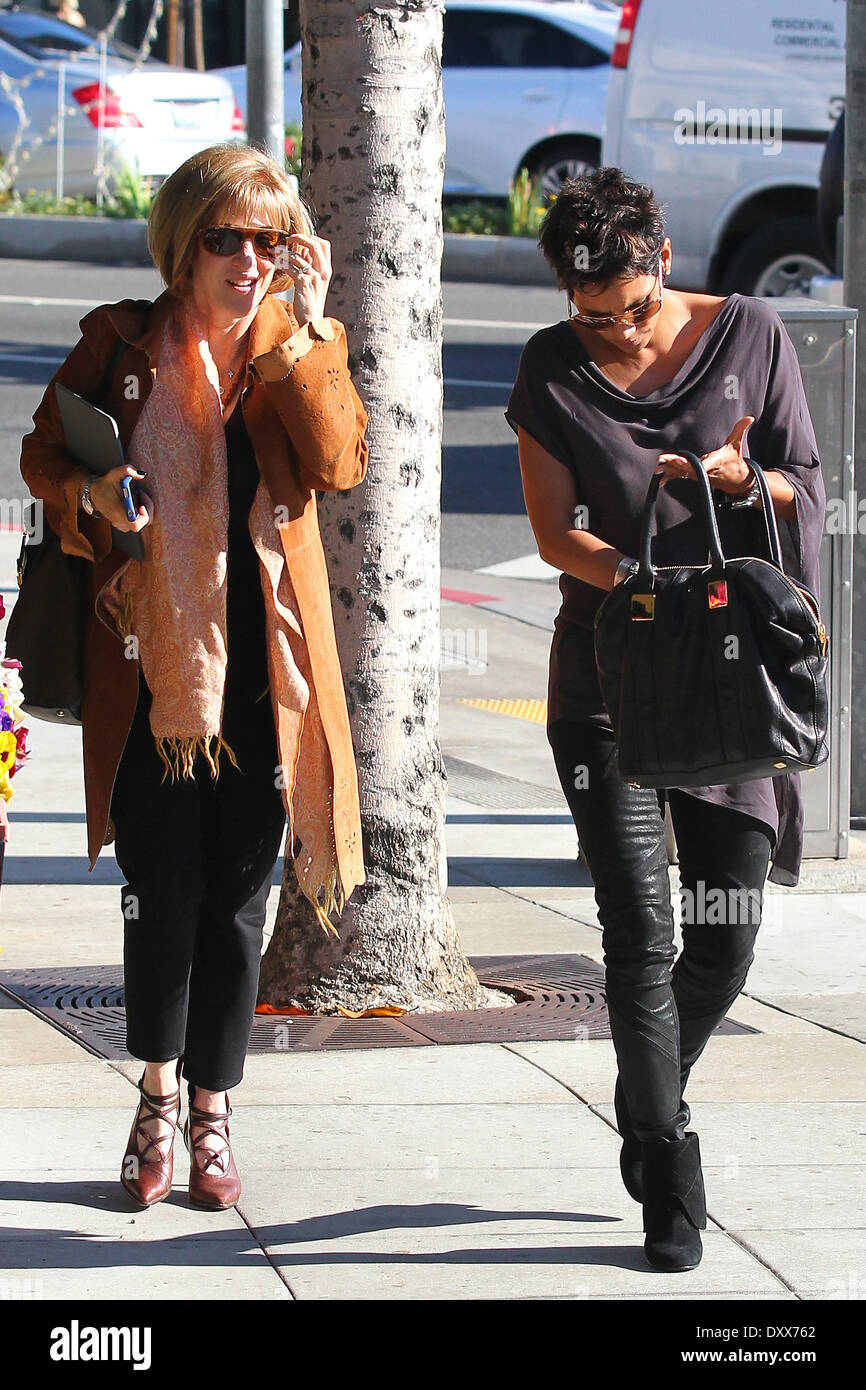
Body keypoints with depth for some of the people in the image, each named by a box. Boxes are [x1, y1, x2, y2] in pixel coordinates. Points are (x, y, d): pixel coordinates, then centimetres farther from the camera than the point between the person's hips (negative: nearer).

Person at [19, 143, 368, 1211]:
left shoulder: (296, 348, 5)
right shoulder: (121, 343, 1)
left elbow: (339, 465, -11)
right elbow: (44, 452, 11)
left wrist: (305, 332, -16)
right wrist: (90, 492, -10)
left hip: (262, 661, 1)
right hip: (148, 659, -1)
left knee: (236, 897, 4)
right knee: (162, 891, -1)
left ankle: (212, 1114, 17)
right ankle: (158, 1098, 19)